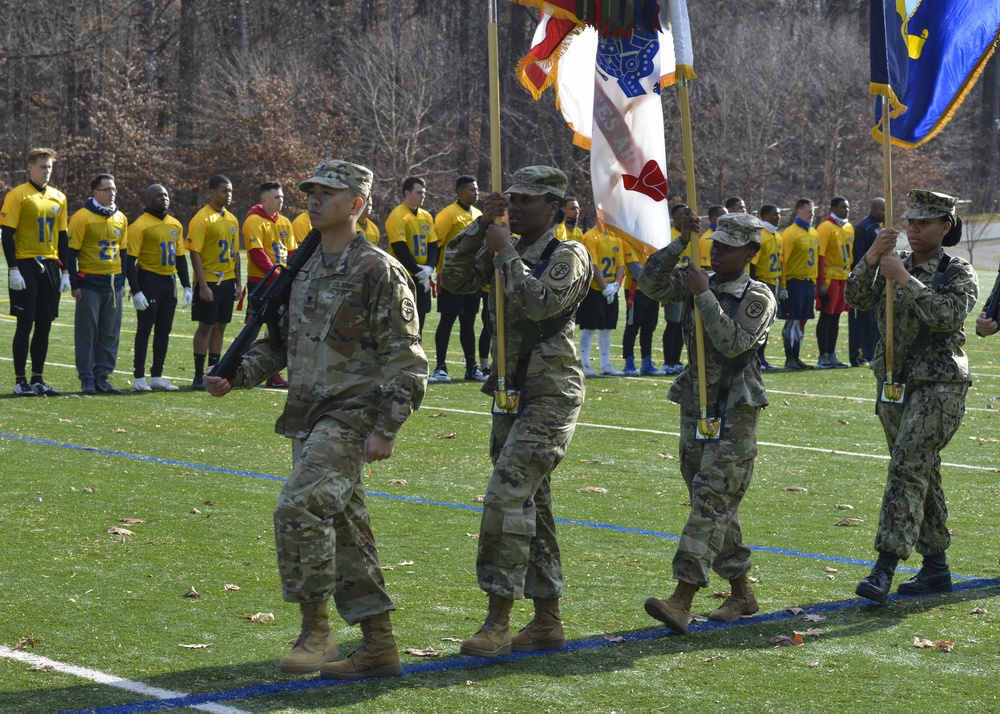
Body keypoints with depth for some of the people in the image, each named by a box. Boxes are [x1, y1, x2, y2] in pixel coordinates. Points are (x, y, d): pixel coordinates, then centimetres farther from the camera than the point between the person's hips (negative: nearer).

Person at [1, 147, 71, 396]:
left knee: (44, 325, 7)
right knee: (25, 324, -4)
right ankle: (20, 381, 2)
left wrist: (65, 271, 11)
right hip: (25, 266, -6)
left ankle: (37, 379, 14)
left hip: (49, 265, 6)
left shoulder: (58, 197, 12)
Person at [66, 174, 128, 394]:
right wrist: (74, 284, -10)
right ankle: (87, 378, 4)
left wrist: (122, 281, 13)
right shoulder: (82, 217, -8)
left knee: (110, 334, 6)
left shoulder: (121, 218, 10)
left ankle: (102, 377, 12)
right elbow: (71, 252, -7)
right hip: (90, 282, -5)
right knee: (87, 332, -1)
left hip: (113, 283, 5)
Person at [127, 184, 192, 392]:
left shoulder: (175, 225, 11)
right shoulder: (140, 225, -10)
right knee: (144, 330, -3)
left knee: (164, 331, 9)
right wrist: (136, 291, -18)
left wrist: (187, 286, 10)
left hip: (169, 281, 7)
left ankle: (157, 376, 17)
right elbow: (130, 260, -12)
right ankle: (139, 378, 1)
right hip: (148, 280, -7)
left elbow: (180, 258, 17)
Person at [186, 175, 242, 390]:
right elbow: (195, 253, -14)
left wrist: (238, 281, 12)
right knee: (205, 326, -3)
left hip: (227, 281, 7)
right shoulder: (202, 219, -10)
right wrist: (202, 285, -18)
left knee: (220, 326, 10)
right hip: (209, 281, -7)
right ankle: (199, 376, 2)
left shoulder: (232, 219, 12)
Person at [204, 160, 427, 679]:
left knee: (299, 510, -21)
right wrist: (236, 376, 7)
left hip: (349, 419, -8)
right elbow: (283, 342, 23)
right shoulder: (306, 269, 15)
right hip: (306, 418, 8)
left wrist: (386, 428, -18)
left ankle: (315, 627, -8)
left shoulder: (378, 271, -9)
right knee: (342, 529, 10)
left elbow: (405, 359, -12)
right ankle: (379, 648, 16)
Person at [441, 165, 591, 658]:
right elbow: (454, 278, 3)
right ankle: (547, 623, 17)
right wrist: (481, 226, -6)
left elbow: (538, 302, -24)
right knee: (531, 505, 10)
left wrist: (506, 251, -15)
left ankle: (498, 622, -18)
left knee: (507, 494, -18)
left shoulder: (569, 256, -8)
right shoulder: (506, 253, 13)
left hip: (552, 393, -8)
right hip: (511, 391, 8)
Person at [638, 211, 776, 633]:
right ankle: (742, 593, 22)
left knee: (711, 502, -14)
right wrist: (680, 244, -11)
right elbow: (651, 285, -3)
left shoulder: (757, 297, -7)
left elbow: (733, 343, -21)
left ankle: (682, 600, -23)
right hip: (695, 407, 7)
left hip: (735, 412, -7)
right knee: (715, 505, 11)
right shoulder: (698, 282, 10)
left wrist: (704, 297, -19)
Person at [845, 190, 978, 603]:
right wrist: (871, 259, -16)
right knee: (923, 475, 12)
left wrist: (905, 280, -21)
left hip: (938, 386, -6)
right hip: (894, 383, 6)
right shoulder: (895, 265, 11)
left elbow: (948, 314, -21)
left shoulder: (959, 273, -3)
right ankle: (935, 568, 20)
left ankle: (884, 569, -23)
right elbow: (856, 298, -1)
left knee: (907, 466, -18)